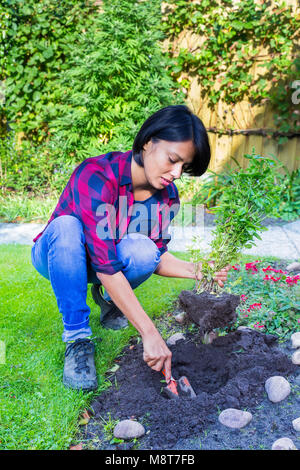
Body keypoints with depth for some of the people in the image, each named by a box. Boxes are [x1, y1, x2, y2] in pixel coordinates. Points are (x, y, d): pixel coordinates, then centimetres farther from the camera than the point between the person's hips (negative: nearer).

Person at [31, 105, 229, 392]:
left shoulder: (167, 195, -13)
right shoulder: (96, 176, -33)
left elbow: (156, 255, -4)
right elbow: (104, 264, -39)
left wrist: (194, 271, -24)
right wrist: (149, 333, -41)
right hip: (56, 255, -4)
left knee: (143, 251, -30)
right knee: (66, 226, -38)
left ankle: (107, 296, 5)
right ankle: (77, 337, -24)